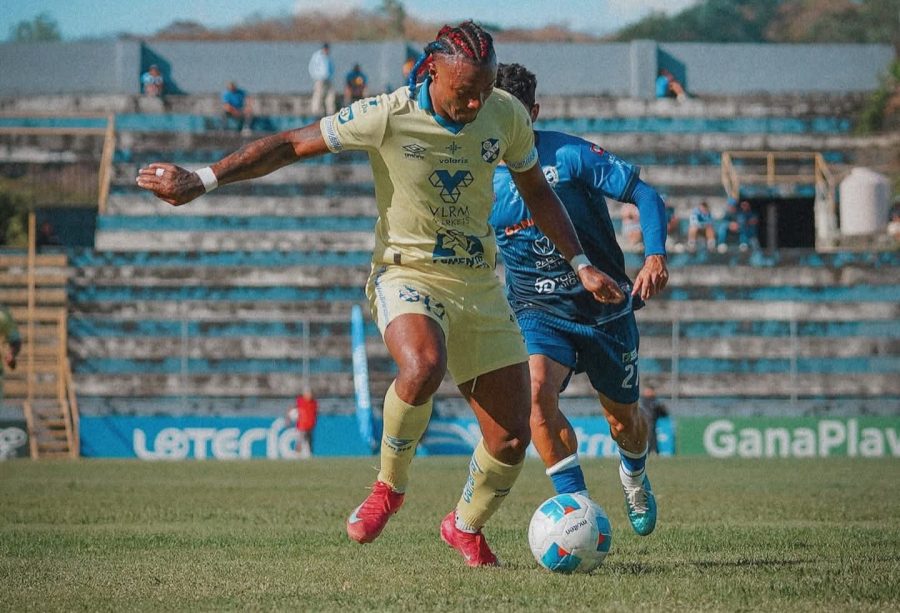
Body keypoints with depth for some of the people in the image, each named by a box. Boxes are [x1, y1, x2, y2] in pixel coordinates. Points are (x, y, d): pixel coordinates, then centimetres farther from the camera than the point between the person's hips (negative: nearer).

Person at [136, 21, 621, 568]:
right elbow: (291, 145, -11)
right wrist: (202, 180, -14)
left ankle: (466, 528, 32)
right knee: (422, 368, -39)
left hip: (480, 284, 4)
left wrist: (581, 265, 11)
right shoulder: (387, 117, -17)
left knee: (511, 439, 0)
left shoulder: (506, 115, -4)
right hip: (408, 273, -4)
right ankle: (390, 486, -11)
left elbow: (537, 191, 14)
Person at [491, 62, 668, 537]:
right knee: (537, 390, -30)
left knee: (623, 420, 14)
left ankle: (634, 476, 50)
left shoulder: (569, 155, -14)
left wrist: (654, 256, -29)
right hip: (538, 311, 1)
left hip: (605, 305, -1)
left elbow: (645, 195, -14)